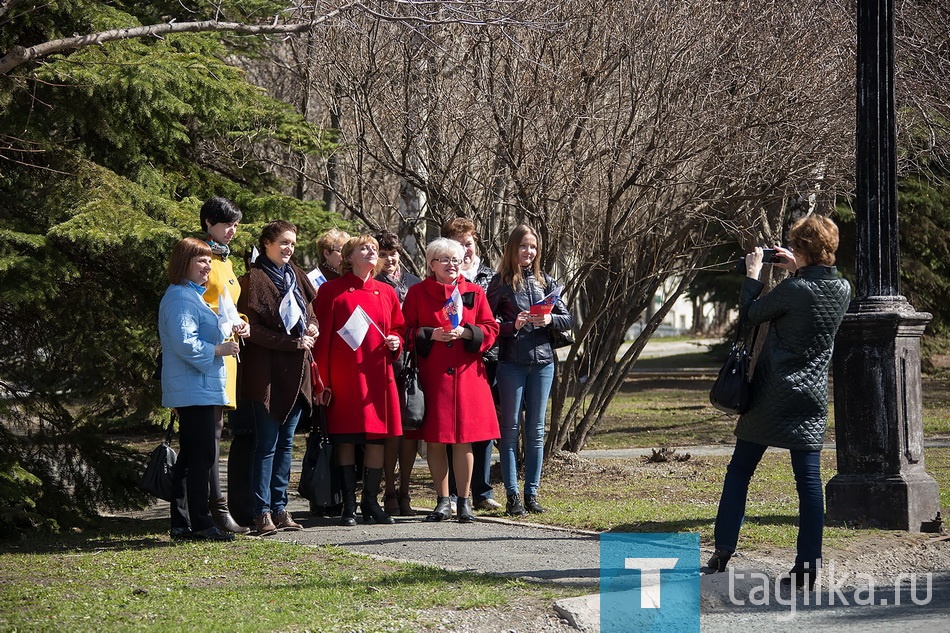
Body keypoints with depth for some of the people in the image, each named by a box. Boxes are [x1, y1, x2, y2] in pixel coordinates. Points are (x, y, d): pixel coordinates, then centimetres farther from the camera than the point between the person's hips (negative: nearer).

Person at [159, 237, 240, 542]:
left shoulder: (192, 295, 21)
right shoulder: (181, 298, -14)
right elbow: (183, 342, -23)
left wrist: (225, 337, 17)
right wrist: (218, 350, -16)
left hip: (199, 389, 11)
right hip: (195, 389, -11)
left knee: (191, 456, 12)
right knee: (201, 456, -9)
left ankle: (181, 523, 15)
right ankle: (201, 523, -7)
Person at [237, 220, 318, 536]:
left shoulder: (295, 276, 15)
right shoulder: (254, 279, -7)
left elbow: (310, 311, 26)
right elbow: (253, 329, -12)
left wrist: (312, 327, 2)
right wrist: (294, 342, -15)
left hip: (296, 370, 7)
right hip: (267, 371, -7)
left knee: (286, 442, 9)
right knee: (267, 444, -6)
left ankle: (279, 507, 14)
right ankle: (262, 512, -4)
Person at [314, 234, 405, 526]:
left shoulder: (386, 293, 12)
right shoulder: (331, 291, -1)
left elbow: (399, 328, 23)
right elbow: (323, 337, -3)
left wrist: (396, 342, -1)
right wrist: (323, 380, -7)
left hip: (378, 375, 4)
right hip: (344, 378, -4)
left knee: (378, 438, 3)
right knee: (346, 439, -2)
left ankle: (370, 500, 16)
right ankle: (349, 504, 6)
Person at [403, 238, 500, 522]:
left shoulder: (474, 292, 10)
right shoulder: (417, 293, 6)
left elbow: (490, 329, 8)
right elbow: (407, 332, 4)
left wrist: (466, 332, -10)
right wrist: (431, 335, -13)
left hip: (466, 373, 1)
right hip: (431, 376, -1)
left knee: (464, 439, -1)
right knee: (434, 440, 0)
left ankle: (464, 502, 6)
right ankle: (443, 502, 9)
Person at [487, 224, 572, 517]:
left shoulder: (545, 282, 11)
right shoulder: (500, 283, 0)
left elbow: (568, 320, 10)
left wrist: (550, 320, -10)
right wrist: (512, 325, -19)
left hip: (542, 362, 4)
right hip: (511, 363, -4)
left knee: (536, 430, 6)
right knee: (510, 429, -2)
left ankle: (531, 493, 11)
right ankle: (512, 495, -1)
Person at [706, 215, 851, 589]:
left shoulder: (794, 290, -17)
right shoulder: (843, 291, 1)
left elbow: (750, 315, -4)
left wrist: (753, 274, 7)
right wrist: (797, 271, 16)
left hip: (771, 397, -4)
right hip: (812, 399, 4)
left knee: (739, 472, 10)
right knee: (809, 480, 1)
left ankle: (723, 551, 13)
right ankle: (808, 565, -5)